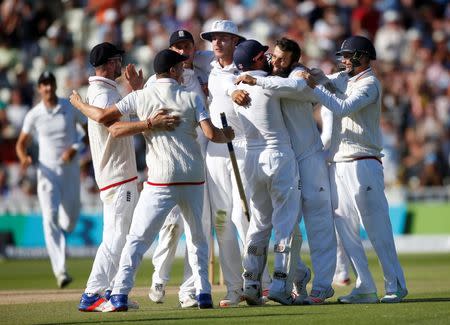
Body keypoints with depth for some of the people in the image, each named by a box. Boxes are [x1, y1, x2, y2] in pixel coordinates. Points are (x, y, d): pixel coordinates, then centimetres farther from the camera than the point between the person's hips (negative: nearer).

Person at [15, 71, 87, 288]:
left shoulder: (71, 108, -2)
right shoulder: (34, 115, -2)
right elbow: (21, 143, 6)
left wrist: (76, 148, -13)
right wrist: (24, 158, -17)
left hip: (70, 168, 1)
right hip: (47, 171, -1)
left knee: (71, 220, 10)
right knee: (50, 218, -16)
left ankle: (60, 231, 49)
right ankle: (60, 270, -22)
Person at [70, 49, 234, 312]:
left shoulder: (141, 97, 1)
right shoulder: (192, 97, 3)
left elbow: (103, 116, -1)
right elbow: (211, 134, -7)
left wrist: (80, 104, 18)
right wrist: (227, 137, 15)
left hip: (161, 181, -2)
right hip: (194, 179, 2)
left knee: (138, 237, 1)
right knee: (197, 236, 18)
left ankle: (120, 295, -8)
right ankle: (204, 294, 12)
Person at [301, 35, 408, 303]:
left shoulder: (369, 83, -6)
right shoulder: (346, 81, 22)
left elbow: (343, 108, -19)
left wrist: (315, 86, -17)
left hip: (363, 164, -9)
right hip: (339, 165, 9)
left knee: (378, 229, -8)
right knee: (346, 229, 3)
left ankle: (396, 285, -5)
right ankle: (365, 287, 5)